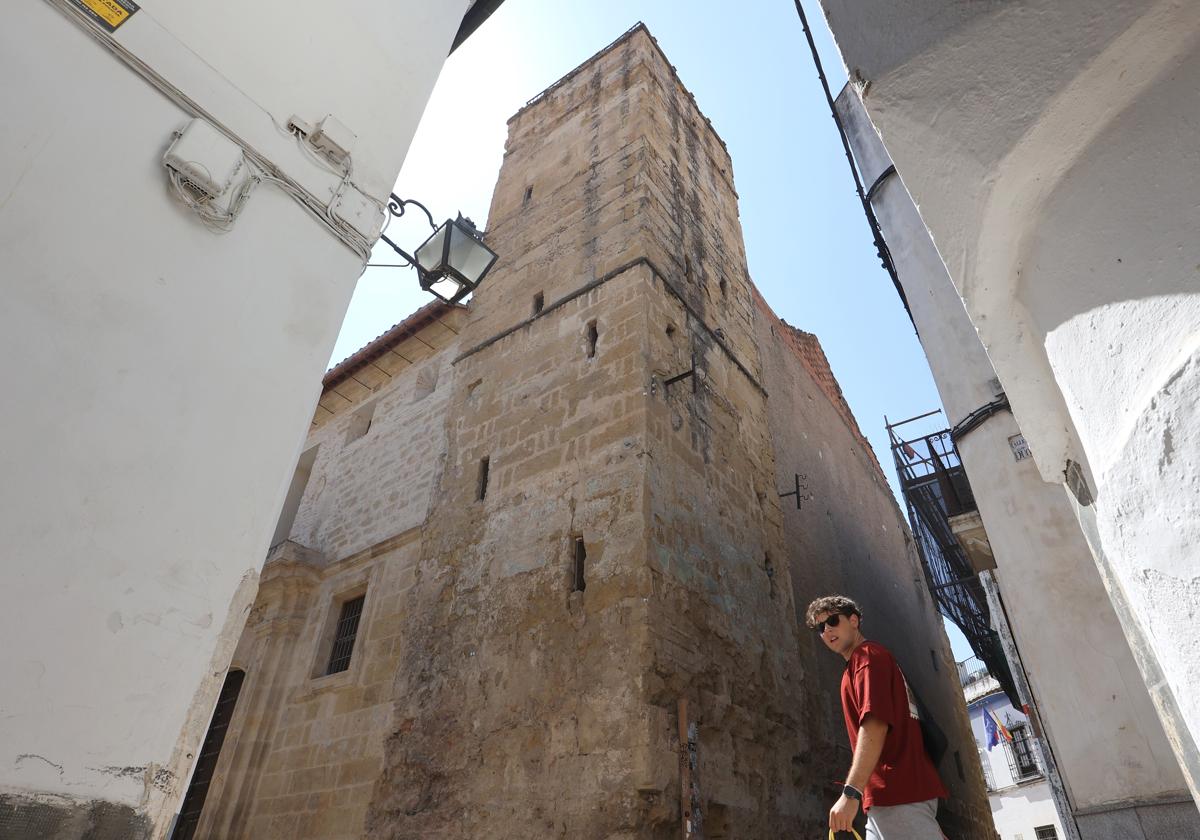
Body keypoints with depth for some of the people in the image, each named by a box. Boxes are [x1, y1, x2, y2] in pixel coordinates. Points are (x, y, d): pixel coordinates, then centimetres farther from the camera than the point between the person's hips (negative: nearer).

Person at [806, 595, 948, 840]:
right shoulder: (861, 660, 24)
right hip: (892, 793, 10)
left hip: (898, 793, -10)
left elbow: (875, 724, -20)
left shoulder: (866, 654, -5)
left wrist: (851, 792, -27)